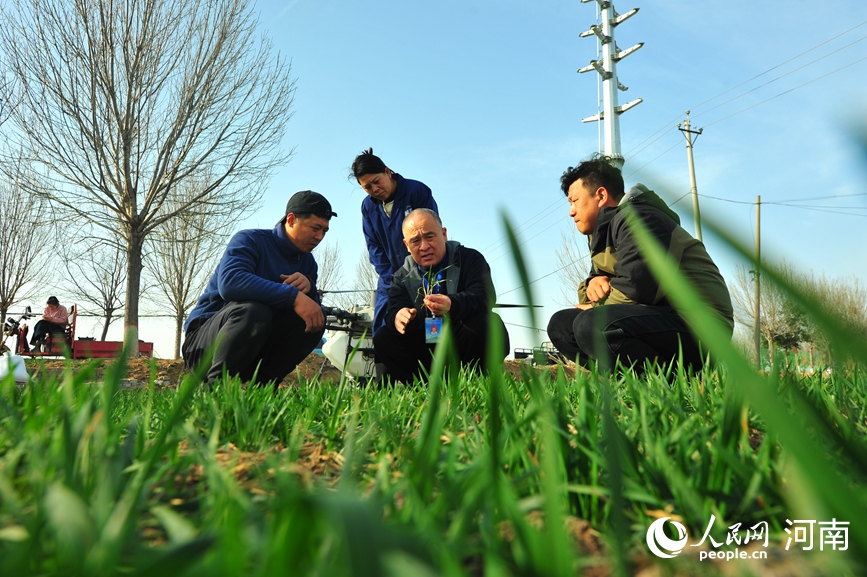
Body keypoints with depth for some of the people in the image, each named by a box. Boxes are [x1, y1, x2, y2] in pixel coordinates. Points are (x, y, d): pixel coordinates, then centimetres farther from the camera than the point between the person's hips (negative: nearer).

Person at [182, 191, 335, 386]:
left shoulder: (307, 262, 9)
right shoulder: (250, 240, -12)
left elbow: (313, 308, 1)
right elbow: (229, 282, -33)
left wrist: (308, 287, -20)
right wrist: (294, 295, -37)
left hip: (257, 348, 6)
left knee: (315, 319, -11)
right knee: (253, 309, -35)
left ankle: (262, 385, -9)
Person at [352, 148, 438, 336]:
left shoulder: (418, 191, -13)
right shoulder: (368, 206, 0)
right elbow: (375, 248, 1)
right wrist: (392, 283, -10)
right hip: (391, 276, 4)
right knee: (382, 331, -1)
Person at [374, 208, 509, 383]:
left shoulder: (470, 259, -2)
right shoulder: (402, 277, 8)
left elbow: (485, 296, -19)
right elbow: (393, 311, -5)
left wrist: (452, 305, -41)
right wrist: (397, 317, -33)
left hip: (467, 349, -3)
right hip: (426, 352, 3)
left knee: (488, 324, -33)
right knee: (383, 339, -15)